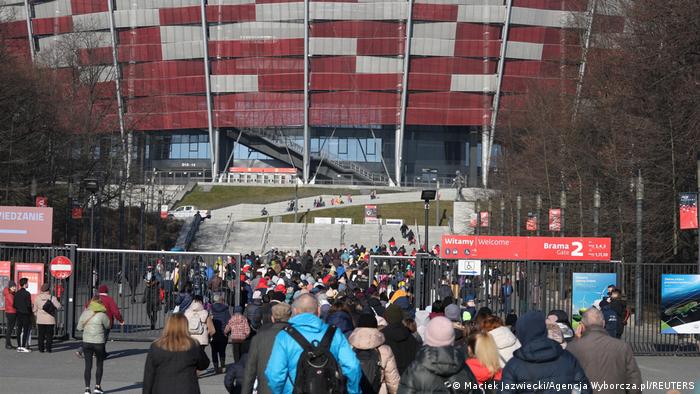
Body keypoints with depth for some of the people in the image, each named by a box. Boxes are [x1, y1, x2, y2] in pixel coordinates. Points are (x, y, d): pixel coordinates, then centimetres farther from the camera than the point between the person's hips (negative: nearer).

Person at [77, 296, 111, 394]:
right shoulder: (102, 315, -12)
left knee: (88, 366, 7)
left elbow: (79, 328, 6)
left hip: (86, 342, 3)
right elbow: (107, 326, 2)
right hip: (98, 343, -3)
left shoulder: (85, 313, -1)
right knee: (99, 365, 15)